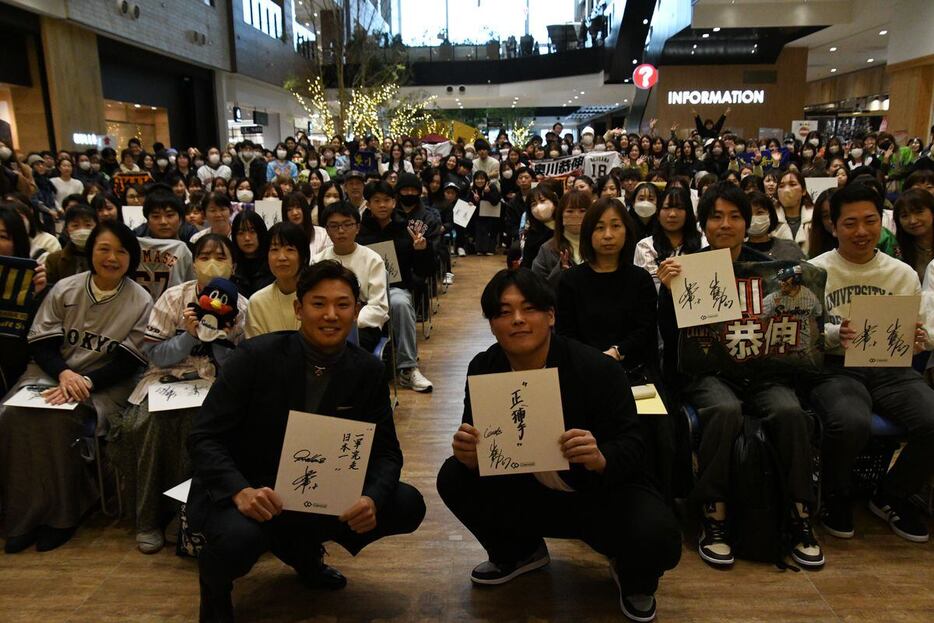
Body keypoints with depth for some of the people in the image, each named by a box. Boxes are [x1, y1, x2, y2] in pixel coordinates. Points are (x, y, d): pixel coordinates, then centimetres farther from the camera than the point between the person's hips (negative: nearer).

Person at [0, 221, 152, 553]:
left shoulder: (140, 301, -4)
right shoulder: (65, 289, 5)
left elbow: (129, 362, -7)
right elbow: (41, 343, 2)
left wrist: (87, 382, -22)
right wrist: (64, 373, -18)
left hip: (105, 383, -3)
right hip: (53, 372, 4)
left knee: (59, 418, -31)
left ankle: (61, 514, -13)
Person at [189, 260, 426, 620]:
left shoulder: (367, 371, -6)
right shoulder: (257, 356, -18)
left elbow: (386, 450, -4)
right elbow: (204, 438, -17)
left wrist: (372, 499, -26)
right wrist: (241, 491, -35)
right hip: (241, 492, -4)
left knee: (408, 506, -9)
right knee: (241, 537, -37)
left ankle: (305, 549, 16)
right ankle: (215, 587, 5)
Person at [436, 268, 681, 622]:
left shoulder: (597, 369, -23)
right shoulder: (482, 369, -10)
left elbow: (632, 447, -18)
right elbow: (477, 447, -5)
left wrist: (601, 459, -42)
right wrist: (469, 454, -31)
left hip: (601, 494, -3)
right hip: (525, 492, 4)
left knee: (657, 540, -31)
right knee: (453, 478, -14)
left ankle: (634, 579, 12)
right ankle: (519, 552, 15)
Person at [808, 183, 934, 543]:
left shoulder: (903, 274, 13)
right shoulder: (815, 271, 2)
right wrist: (834, 335, -23)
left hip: (890, 368, 4)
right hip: (835, 367, -4)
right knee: (851, 423, -35)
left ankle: (891, 497, 8)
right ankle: (836, 497, 0)